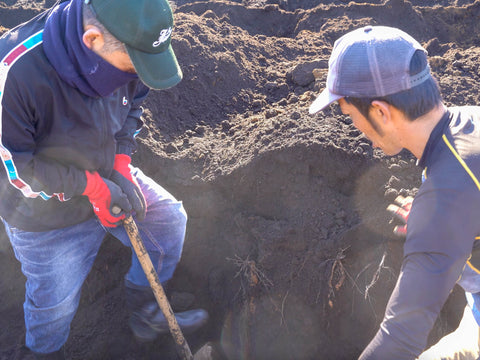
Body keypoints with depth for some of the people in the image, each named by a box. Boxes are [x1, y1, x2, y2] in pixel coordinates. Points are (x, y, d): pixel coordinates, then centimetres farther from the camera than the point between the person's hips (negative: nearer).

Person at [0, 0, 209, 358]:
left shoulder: (122, 49, -17)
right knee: (55, 299, 11)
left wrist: (120, 165, -12)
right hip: (46, 213, -5)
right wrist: (90, 184, -26)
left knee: (169, 220, 6)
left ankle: (145, 313, 31)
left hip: (106, 175, 5)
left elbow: (132, 106, 2)